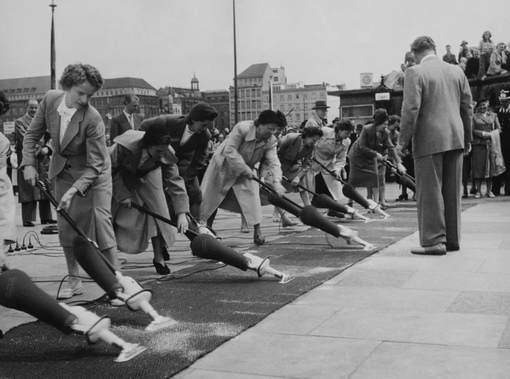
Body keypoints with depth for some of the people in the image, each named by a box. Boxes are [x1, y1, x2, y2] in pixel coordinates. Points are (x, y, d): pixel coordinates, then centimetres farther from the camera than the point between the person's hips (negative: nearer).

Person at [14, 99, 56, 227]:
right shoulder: (20, 122, 1)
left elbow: (50, 138, 11)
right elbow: (25, 139, -11)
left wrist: (47, 148, -8)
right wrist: (39, 149, -19)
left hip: (43, 160, 5)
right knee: (28, 190, -6)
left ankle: (46, 217, 15)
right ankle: (28, 219, -3)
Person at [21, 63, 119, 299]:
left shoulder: (93, 118, -29)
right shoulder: (50, 99, -15)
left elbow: (94, 166, -27)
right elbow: (33, 133, 0)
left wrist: (73, 190, -35)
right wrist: (29, 163, -10)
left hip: (93, 173, -5)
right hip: (63, 170, 5)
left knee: (100, 222, -12)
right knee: (65, 225, 7)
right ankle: (74, 282, 19)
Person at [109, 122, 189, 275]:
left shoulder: (166, 154, -32)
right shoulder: (124, 146, -41)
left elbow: (175, 181, -29)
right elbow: (111, 169, -24)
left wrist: (182, 213, -37)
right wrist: (122, 194, -28)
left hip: (146, 176, 2)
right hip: (119, 176, -2)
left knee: (157, 213, -7)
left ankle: (159, 259, 8)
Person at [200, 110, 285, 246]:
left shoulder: (270, 140, -19)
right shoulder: (242, 128, -32)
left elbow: (273, 161, -28)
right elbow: (229, 151, -34)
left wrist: (277, 181, -44)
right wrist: (244, 168, -39)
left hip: (247, 169, 3)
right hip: (224, 164, -3)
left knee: (252, 197, -16)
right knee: (211, 196, 9)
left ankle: (257, 232, -9)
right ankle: (207, 227, 31)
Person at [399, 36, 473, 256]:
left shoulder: (415, 72, -7)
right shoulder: (457, 71, 11)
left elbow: (410, 109, -14)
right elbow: (467, 107, 13)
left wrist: (403, 140, -7)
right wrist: (467, 138, 20)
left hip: (429, 140, -6)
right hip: (455, 139, 6)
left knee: (430, 192, -1)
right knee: (452, 191, 12)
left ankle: (434, 241, -1)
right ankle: (452, 239, 18)